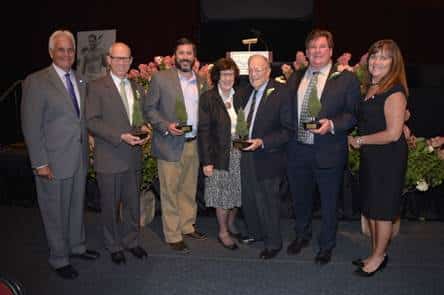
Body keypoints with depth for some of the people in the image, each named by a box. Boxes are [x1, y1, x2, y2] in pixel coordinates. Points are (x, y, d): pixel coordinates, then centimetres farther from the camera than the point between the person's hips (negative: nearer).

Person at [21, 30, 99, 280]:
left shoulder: (80, 81, 10)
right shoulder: (36, 82, -9)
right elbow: (31, 127, -11)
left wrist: (86, 151, 8)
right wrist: (40, 163, -14)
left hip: (80, 158, 6)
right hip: (54, 160, -5)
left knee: (77, 206, 18)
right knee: (56, 211, 8)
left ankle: (77, 246, 37)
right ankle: (59, 259, 25)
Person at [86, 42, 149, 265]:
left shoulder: (137, 88, 12)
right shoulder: (97, 87, -4)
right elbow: (92, 121, -11)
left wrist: (143, 130, -3)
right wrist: (121, 136, -21)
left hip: (133, 157, 5)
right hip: (109, 158, -4)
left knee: (133, 202, 14)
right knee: (110, 205, 8)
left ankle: (132, 241, 32)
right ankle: (114, 246, 26)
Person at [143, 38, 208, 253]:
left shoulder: (200, 81, 9)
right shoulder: (161, 78, -5)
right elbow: (148, 108, -5)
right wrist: (166, 126, -18)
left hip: (193, 144, 5)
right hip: (170, 145, -5)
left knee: (189, 190, 16)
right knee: (170, 192, 3)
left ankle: (187, 226, 33)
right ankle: (173, 236, 16)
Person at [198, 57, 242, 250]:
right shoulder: (208, 98, -5)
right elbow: (203, 131, -8)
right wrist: (206, 161, -12)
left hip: (239, 153, 4)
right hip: (219, 155, -4)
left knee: (237, 192, 12)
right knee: (222, 194, 4)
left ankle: (231, 223, 34)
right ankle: (223, 232, 21)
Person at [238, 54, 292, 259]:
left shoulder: (281, 94, -13)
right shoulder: (243, 94, 7)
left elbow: (288, 130, -16)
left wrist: (262, 142, -23)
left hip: (268, 158, -6)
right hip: (246, 156, 6)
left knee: (268, 202, 6)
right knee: (248, 199, 19)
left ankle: (273, 243, 27)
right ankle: (255, 232, 42)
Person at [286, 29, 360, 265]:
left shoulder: (346, 79, -5)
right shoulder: (295, 78, 8)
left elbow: (354, 113, -7)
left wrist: (332, 124, -23)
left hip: (328, 152, -4)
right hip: (298, 150, 4)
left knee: (329, 202, 12)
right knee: (300, 198, 20)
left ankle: (326, 245, 34)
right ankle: (302, 235, 45)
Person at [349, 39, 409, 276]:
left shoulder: (394, 92, -17)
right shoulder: (370, 87, 8)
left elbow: (393, 133, -21)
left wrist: (360, 140, -13)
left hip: (388, 158, -8)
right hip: (369, 156, 8)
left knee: (382, 210, 7)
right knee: (371, 208, 17)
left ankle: (378, 257, 25)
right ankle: (377, 254, 34)